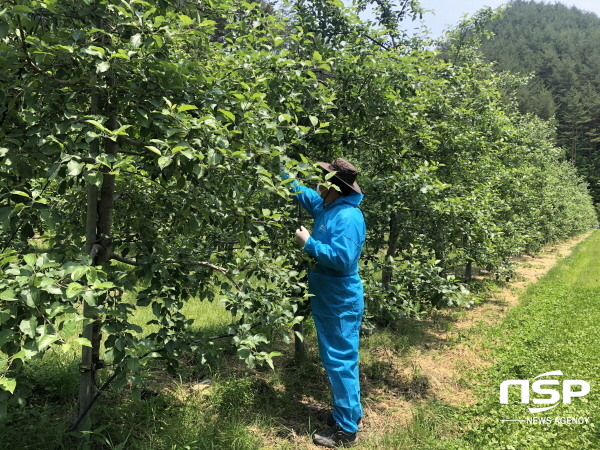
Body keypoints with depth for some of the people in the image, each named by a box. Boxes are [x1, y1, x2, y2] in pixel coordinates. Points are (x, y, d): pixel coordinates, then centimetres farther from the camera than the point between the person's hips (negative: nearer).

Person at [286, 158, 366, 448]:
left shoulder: (348, 217, -21)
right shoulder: (325, 207, 7)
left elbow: (342, 259, -30)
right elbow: (302, 192, 23)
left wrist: (309, 243, -21)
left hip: (340, 304, -10)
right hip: (326, 299, 10)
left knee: (341, 362, -1)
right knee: (333, 360, 19)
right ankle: (347, 412, 35)